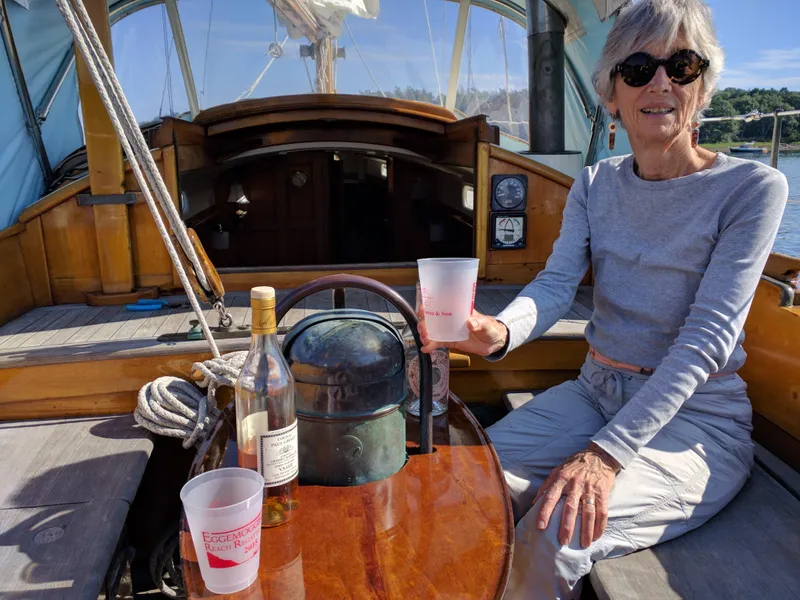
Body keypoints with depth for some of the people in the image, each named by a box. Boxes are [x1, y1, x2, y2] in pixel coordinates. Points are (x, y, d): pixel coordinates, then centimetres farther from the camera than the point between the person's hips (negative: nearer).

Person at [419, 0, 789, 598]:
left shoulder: (752, 187, -10)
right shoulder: (596, 183, 5)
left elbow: (708, 335, -20)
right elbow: (556, 283, -8)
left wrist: (607, 453, -30)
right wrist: (500, 332, -33)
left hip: (694, 416, -4)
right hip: (594, 392, 4)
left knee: (550, 541, -25)